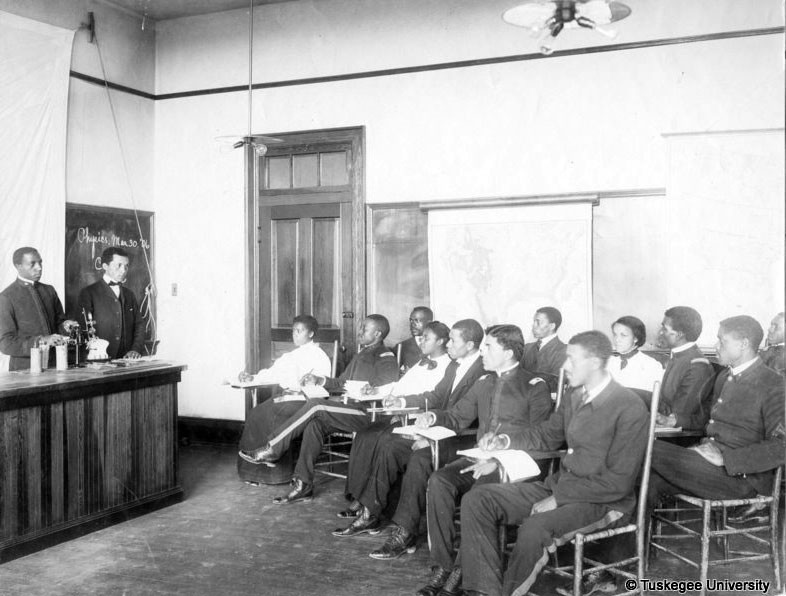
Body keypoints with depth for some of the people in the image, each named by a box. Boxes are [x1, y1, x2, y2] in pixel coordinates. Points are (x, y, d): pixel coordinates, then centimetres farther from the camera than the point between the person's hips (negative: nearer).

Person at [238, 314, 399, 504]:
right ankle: (303, 486, -18)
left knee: (315, 405, -21)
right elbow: (341, 382, 27)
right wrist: (320, 380, 12)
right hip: (351, 410, 7)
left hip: (369, 415, -7)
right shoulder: (362, 355, 24)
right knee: (315, 423, -19)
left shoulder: (386, 359, -4)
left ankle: (271, 449, -14)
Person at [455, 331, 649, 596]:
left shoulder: (630, 407, -15)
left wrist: (559, 498, -20)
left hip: (602, 502, -8)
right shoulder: (575, 396, 7)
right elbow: (546, 435, 24)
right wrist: (504, 441, 6)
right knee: (477, 500, -6)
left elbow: (620, 481, -18)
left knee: (534, 528, -35)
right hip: (559, 485, 8)